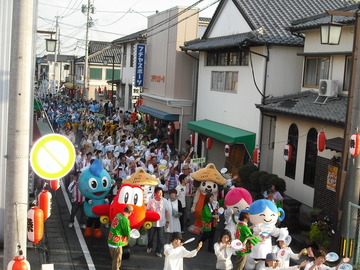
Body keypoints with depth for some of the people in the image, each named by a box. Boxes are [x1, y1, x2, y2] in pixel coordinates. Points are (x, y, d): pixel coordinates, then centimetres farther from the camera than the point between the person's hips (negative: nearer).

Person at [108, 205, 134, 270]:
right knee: (117, 262, 6)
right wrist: (127, 238, 12)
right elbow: (127, 232, -11)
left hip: (110, 241, 8)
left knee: (114, 259, 25)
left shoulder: (117, 215, 3)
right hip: (117, 243, -8)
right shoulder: (125, 220, -21)